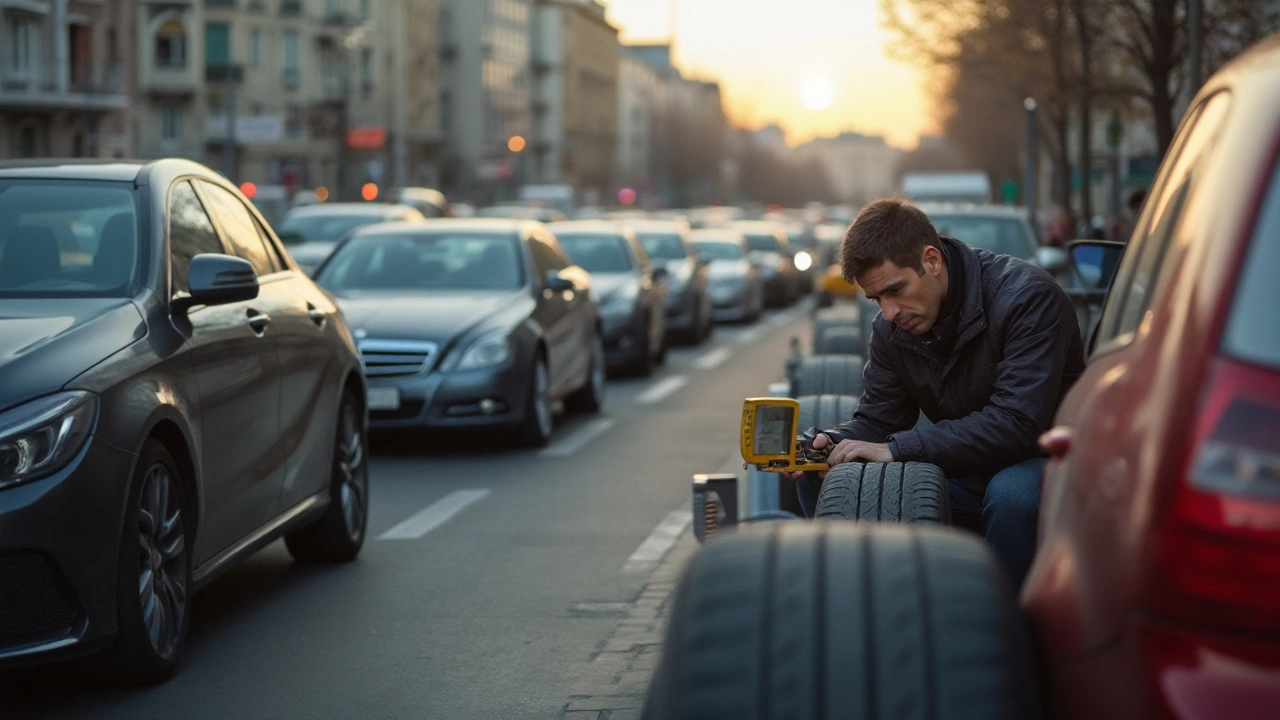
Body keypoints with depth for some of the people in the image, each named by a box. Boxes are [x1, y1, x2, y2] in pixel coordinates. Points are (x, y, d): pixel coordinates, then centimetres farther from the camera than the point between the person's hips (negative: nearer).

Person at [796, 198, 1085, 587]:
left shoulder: (1027, 296, -22)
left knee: (1011, 493, -41)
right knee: (819, 480, -7)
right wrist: (827, 444, -20)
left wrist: (896, 449, -33)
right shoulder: (891, 328, 0)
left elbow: (1017, 423, -31)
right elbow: (877, 419, 6)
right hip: (965, 472, 6)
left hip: (1041, 459, -6)